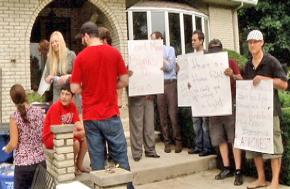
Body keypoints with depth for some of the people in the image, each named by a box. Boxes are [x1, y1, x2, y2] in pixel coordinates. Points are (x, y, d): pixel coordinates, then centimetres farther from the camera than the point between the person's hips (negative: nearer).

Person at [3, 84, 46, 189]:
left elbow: (13, 144, -11)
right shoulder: (38, 111, -1)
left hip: (23, 164, -3)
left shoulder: (15, 116, -11)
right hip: (40, 161, 3)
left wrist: (6, 149, 10)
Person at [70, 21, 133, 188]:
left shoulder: (81, 57, -4)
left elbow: (75, 88, -4)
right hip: (110, 113, 0)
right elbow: (124, 81, 0)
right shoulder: (114, 52, -2)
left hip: (90, 115, 0)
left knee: (97, 157, 9)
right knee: (120, 155, 10)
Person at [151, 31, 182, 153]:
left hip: (170, 83, -2)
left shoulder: (170, 49, 7)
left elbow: (169, 67, -3)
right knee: (162, 115, 4)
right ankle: (166, 142, 11)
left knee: (173, 114, -5)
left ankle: (178, 141, 6)